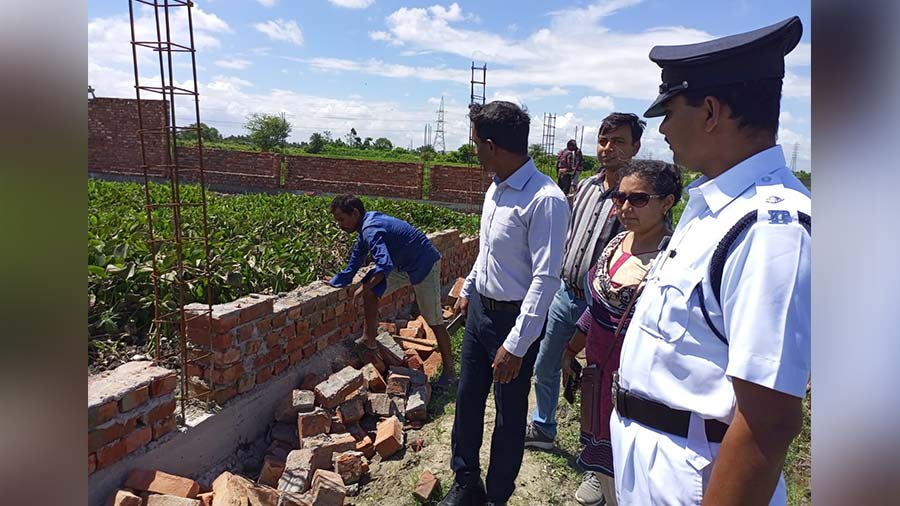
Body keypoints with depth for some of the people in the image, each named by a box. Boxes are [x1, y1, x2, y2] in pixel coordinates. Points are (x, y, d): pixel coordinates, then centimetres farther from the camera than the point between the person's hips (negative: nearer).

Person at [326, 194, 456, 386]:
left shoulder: (371, 230, -26)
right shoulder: (367, 224, 3)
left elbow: (385, 265, -36)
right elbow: (357, 256, 17)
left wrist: (363, 288, -22)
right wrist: (336, 282, 20)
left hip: (425, 265, -9)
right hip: (404, 265, 9)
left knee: (434, 320, -1)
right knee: (369, 291, 1)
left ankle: (449, 369, 13)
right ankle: (370, 341, 14)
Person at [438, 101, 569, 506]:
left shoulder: (545, 200, -23)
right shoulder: (495, 188, 3)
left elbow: (546, 279, -24)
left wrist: (516, 345, -23)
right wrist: (467, 290, 24)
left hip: (515, 320, -8)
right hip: (479, 308, 8)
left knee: (509, 416, 11)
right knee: (467, 400, 19)